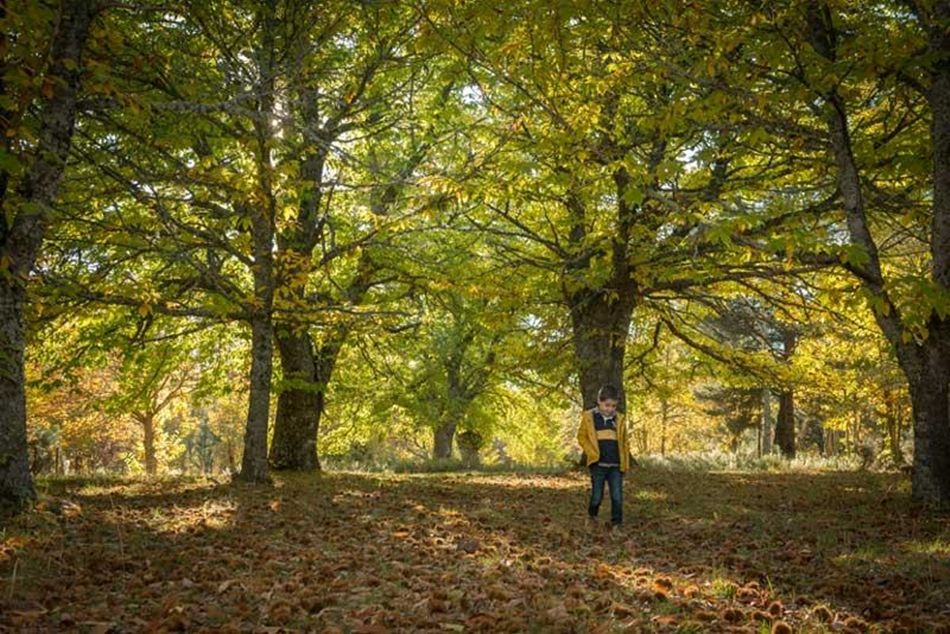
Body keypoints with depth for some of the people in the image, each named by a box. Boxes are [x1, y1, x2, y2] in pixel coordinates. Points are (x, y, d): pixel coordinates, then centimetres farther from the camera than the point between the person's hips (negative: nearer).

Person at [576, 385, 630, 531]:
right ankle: (591, 516, 33)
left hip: (616, 466, 2)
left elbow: (624, 443, 11)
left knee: (617, 497, 0)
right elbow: (581, 437, 5)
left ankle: (616, 524, 12)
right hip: (598, 465, -2)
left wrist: (625, 464, 6)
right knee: (597, 496, 6)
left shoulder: (620, 419, 7)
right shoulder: (589, 417, 0)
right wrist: (592, 453, -6)